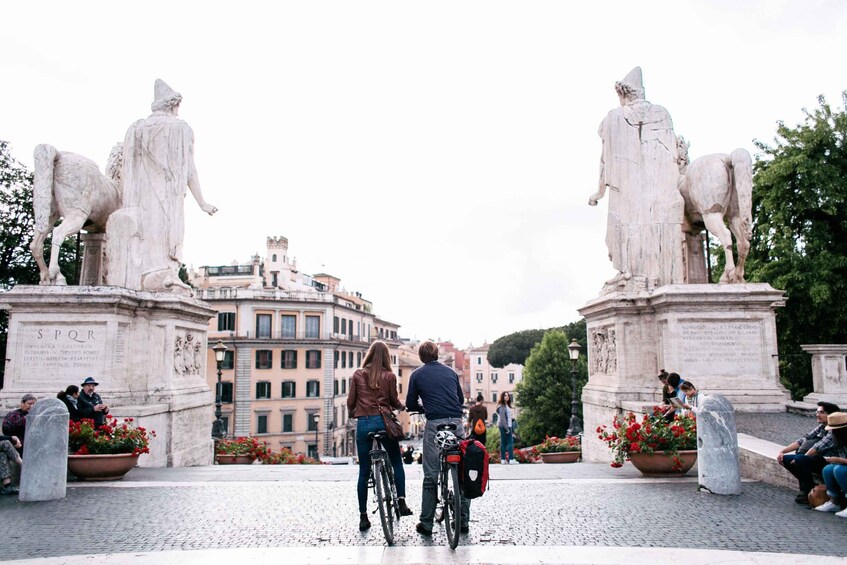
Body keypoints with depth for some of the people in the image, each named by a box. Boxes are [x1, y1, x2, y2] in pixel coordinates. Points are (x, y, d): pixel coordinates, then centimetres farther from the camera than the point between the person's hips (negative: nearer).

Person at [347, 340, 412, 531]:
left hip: (363, 423, 1)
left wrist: (353, 414, 25)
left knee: (364, 471, 7)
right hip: (383, 422, -1)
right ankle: (401, 501, 6)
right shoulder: (389, 376, 0)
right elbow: (395, 402, 3)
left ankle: (363, 516, 9)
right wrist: (402, 405, 25)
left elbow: (350, 401, 5)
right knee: (397, 463, 17)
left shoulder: (358, 374, 4)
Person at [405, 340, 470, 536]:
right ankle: (463, 522, 14)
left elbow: (410, 404, 11)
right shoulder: (450, 371, 18)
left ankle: (426, 524, 6)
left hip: (435, 425, -3)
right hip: (457, 423, 3)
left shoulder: (417, 375, 9)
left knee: (430, 475, 3)